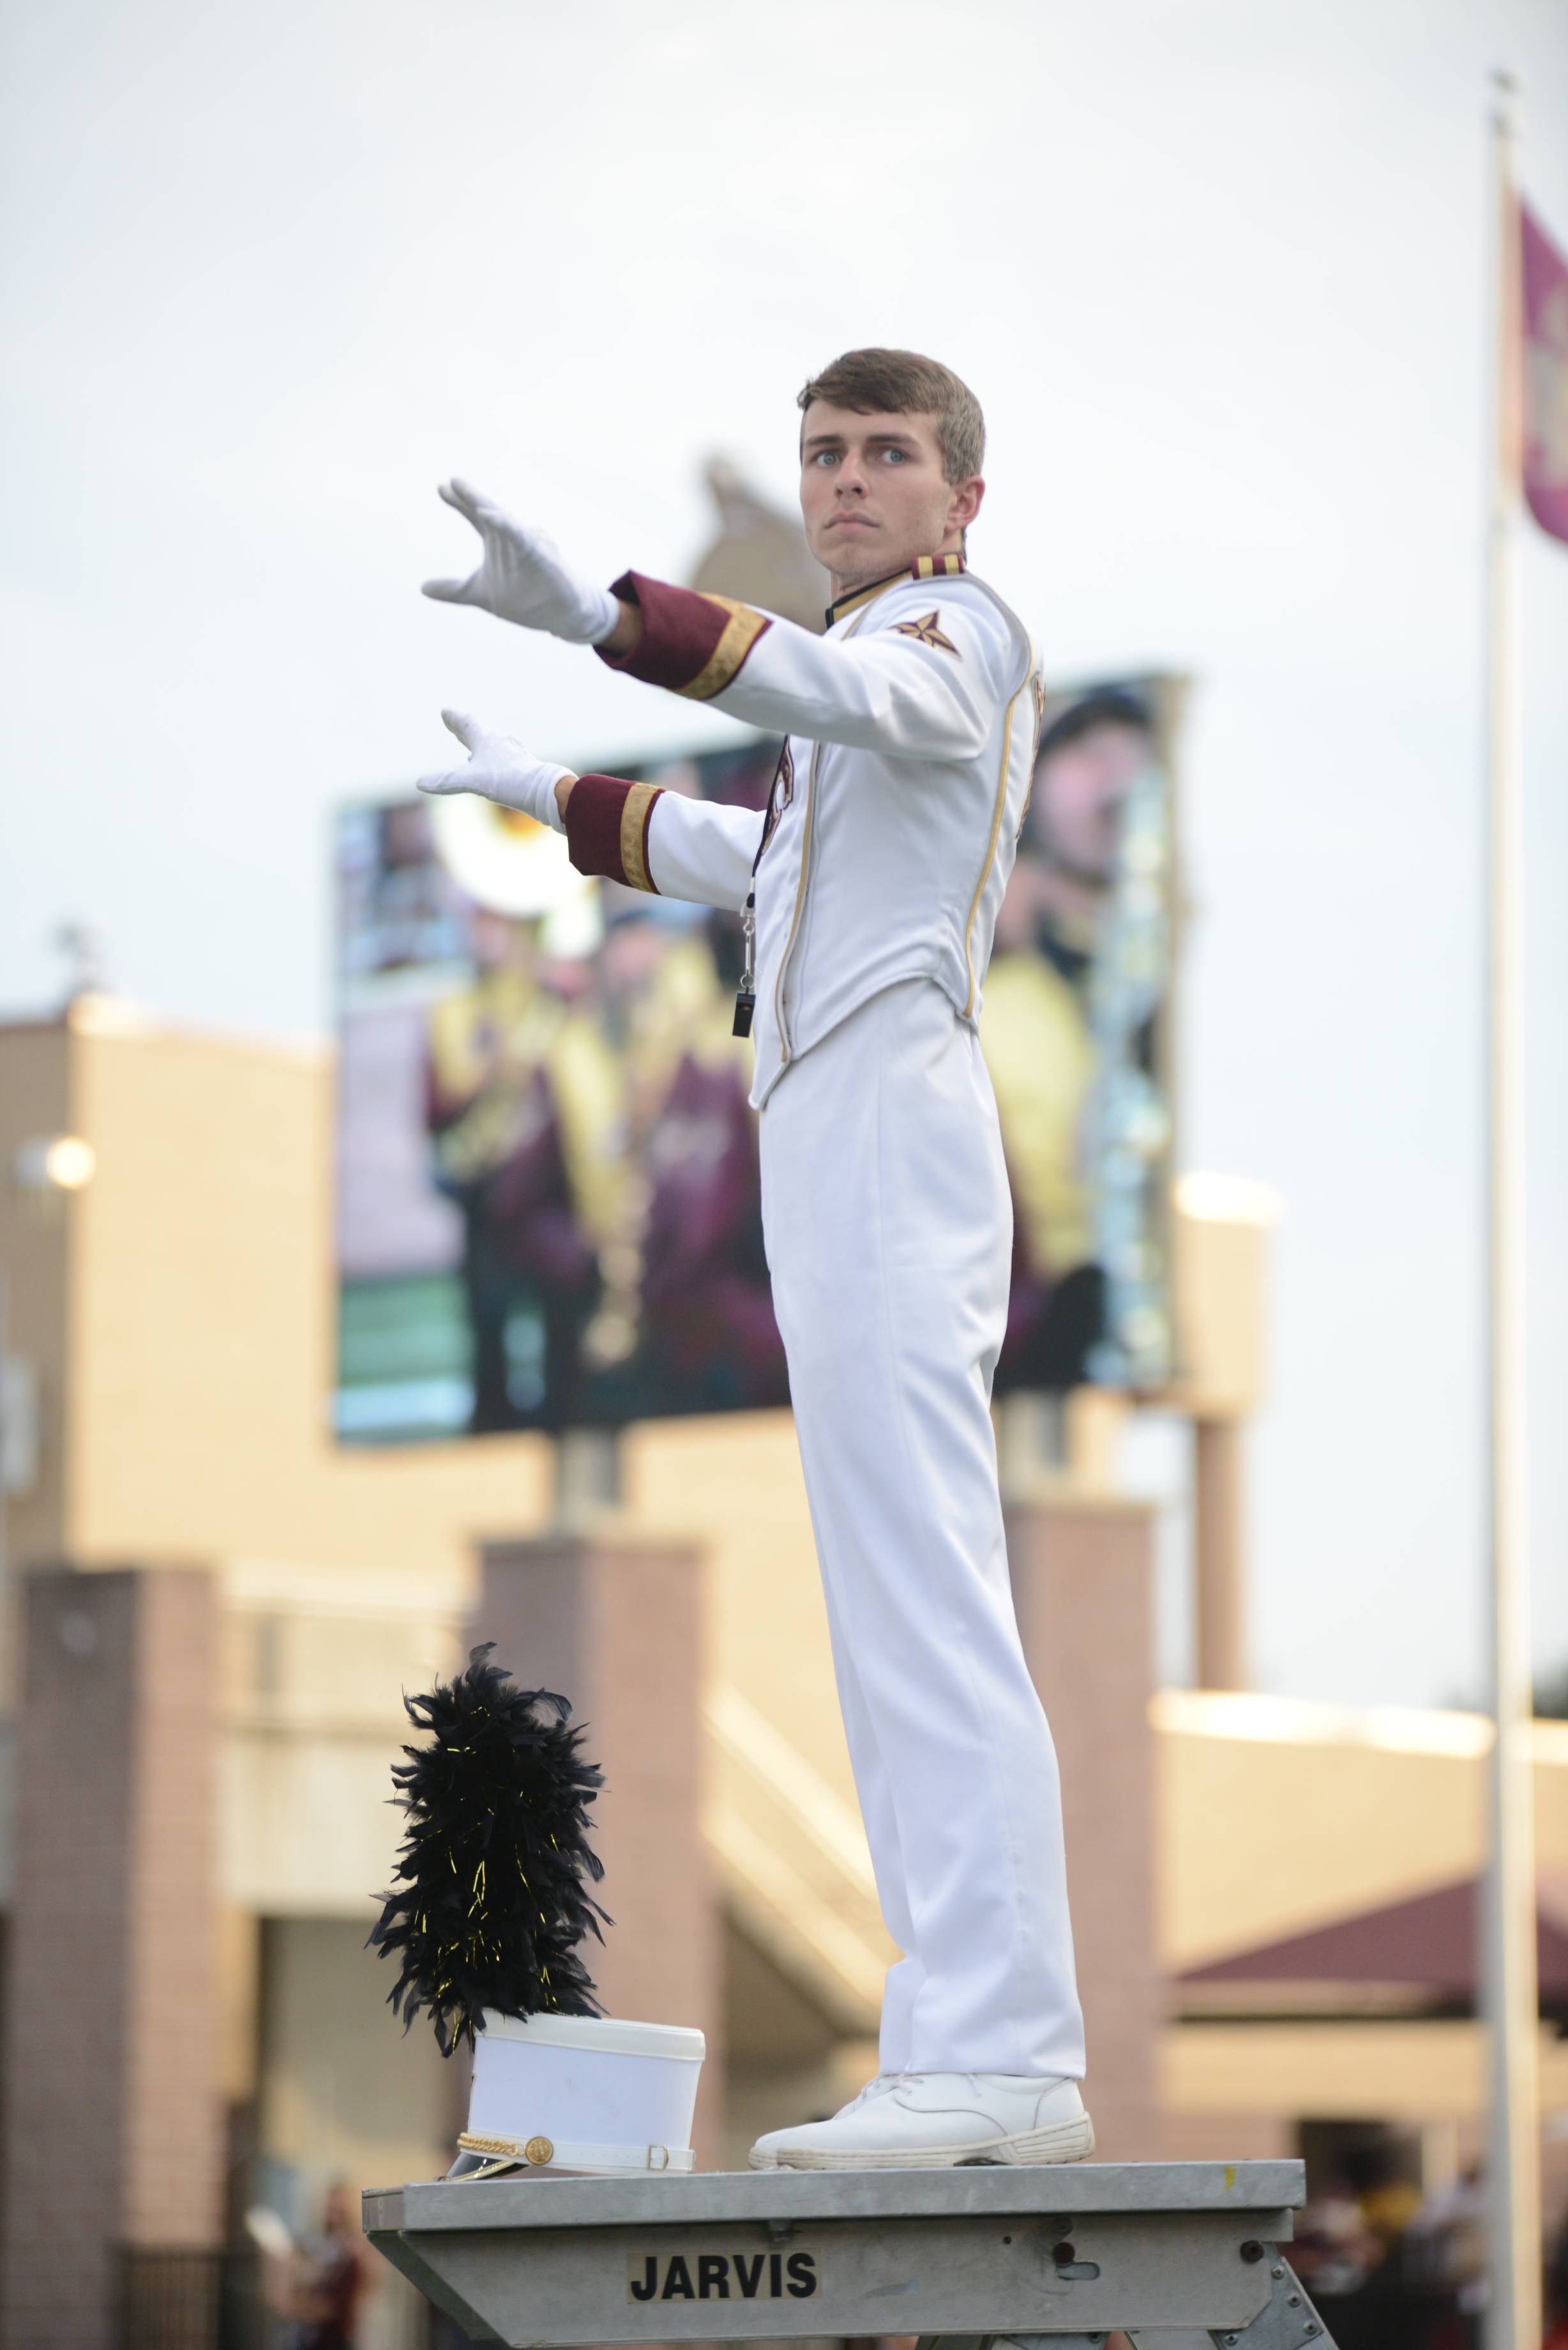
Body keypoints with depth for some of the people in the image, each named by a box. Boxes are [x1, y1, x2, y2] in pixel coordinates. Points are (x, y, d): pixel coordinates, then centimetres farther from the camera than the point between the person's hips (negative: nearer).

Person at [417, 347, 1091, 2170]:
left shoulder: (959, 628, -1)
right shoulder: (880, 673, 28)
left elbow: (855, 696, -25)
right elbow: (763, 853, 44)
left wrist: (603, 615, -39)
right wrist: (555, 802, 56)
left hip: (888, 1114, -10)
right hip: (826, 1134, 10)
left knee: (927, 1601, -18)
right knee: (893, 1616, 5)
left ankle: (998, 2055, -24)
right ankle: (982, 2064, 5)